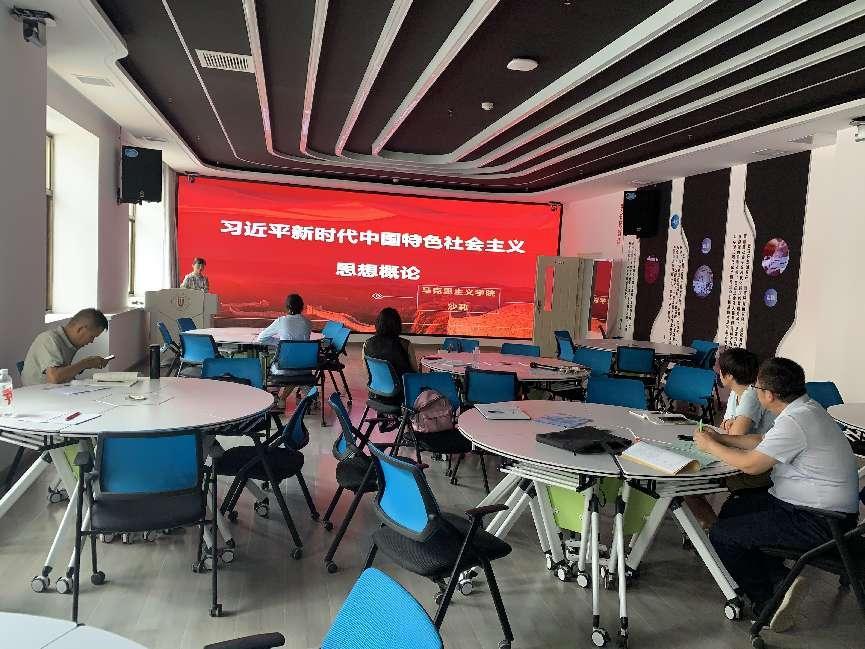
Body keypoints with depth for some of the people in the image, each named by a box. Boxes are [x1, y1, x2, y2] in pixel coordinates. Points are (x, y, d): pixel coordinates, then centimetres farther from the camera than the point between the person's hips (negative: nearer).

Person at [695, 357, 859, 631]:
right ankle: (781, 580, 12)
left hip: (817, 523, -11)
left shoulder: (794, 422, -26)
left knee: (721, 535, -7)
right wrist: (719, 437, 12)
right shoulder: (806, 408, 6)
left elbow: (750, 464, -22)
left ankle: (768, 603, 9)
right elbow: (762, 441, 17)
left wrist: (709, 445, -8)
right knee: (732, 510, 19)